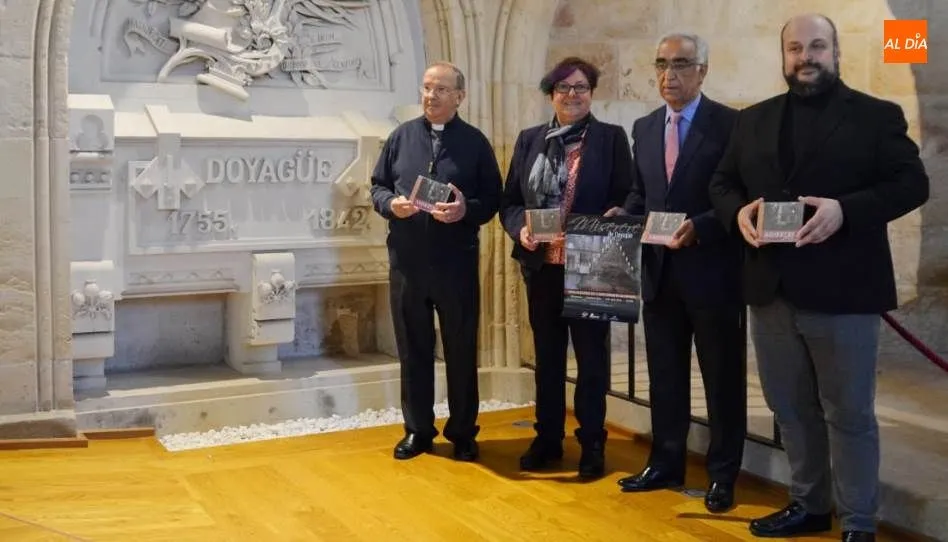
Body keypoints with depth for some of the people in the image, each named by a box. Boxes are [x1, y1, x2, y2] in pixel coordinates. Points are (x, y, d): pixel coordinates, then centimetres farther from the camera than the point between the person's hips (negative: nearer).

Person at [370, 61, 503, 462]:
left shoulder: (475, 142, 2)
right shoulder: (401, 136, 8)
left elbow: (492, 199, 1)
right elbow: (378, 186, 10)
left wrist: (465, 210, -18)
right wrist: (390, 203, -11)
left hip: (457, 263, -2)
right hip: (407, 261, 2)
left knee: (461, 350, 7)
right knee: (413, 349, 10)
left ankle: (462, 433, 20)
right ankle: (417, 430, 23)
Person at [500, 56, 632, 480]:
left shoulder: (611, 138, -1)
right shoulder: (529, 140, 8)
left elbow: (627, 200, -4)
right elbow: (509, 200, 9)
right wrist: (520, 229, -11)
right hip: (541, 265, 4)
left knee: (592, 356, 6)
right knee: (547, 355, 13)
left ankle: (592, 443, 16)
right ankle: (547, 437, 25)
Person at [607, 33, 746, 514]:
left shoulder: (730, 124, -7)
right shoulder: (644, 128, 11)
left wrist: (698, 227, -23)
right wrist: (623, 216, -2)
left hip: (712, 271, -6)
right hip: (659, 270, 6)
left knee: (722, 378, 7)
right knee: (664, 375, 14)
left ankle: (723, 474, 19)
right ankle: (666, 464, 27)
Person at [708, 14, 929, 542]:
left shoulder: (877, 115, 0)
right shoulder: (753, 120, 13)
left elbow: (912, 183, -7)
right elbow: (722, 183, 15)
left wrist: (845, 209, -22)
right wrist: (739, 211, -8)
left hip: (843, 291, -5)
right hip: (772, 290, 5)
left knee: (849, 414, 4)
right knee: (791, 409, 15)